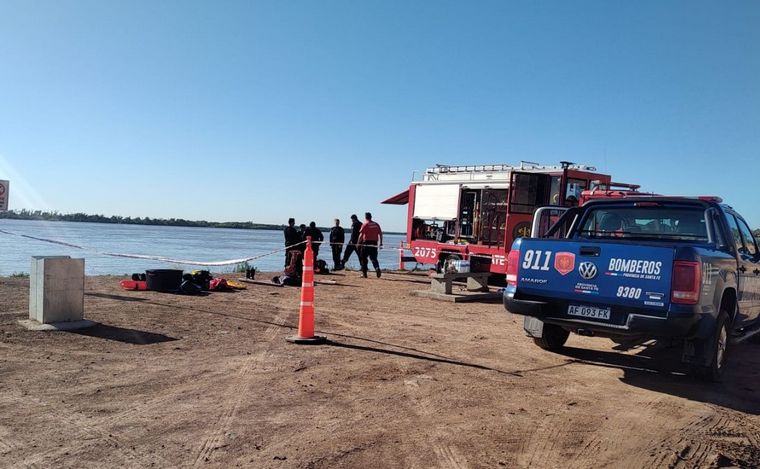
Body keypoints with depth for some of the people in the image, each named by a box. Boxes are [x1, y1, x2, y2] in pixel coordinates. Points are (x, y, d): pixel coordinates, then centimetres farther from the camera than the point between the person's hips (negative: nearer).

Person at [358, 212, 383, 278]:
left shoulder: (365, 224, -6)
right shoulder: (376, 225, 8)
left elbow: (361, 235, -9)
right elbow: (380, 234, 9)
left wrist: (359, 243, -2)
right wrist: (380, 243, 13)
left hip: (366, 243, -4)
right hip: (374, 243, 4)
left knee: (363, 258, 8)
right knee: (374, 258, 9)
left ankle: (364, 273, 10)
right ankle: (377, 268, -19)